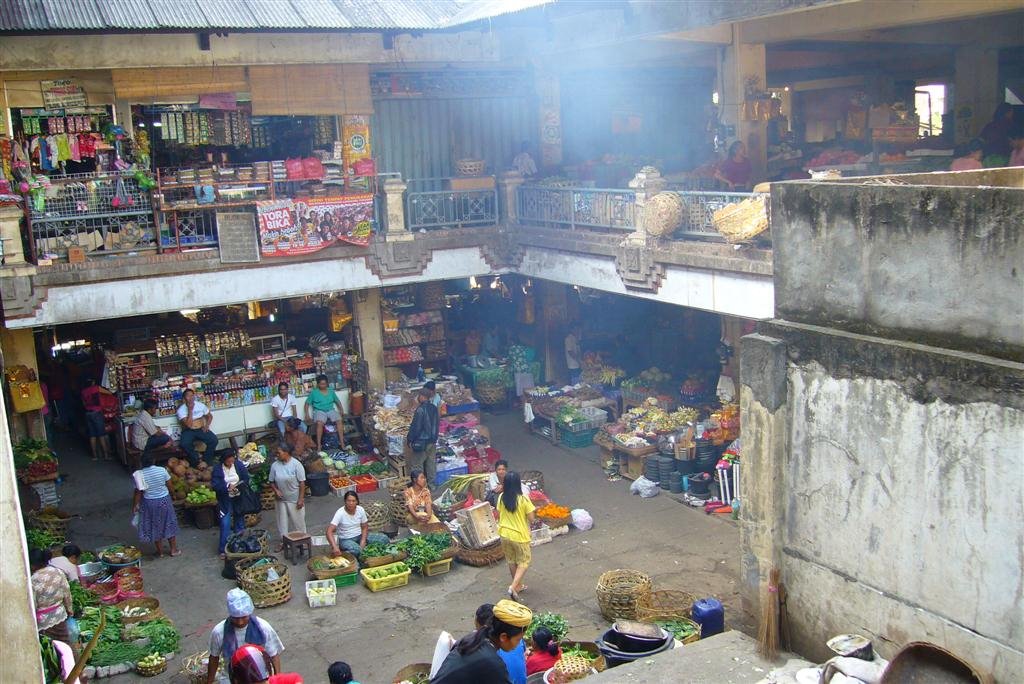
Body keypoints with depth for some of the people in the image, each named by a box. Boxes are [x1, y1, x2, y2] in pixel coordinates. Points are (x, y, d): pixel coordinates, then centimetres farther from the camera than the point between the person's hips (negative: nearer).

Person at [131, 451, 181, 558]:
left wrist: (135, 505, 1)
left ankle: (160, 552, 27)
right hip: (164, 500, 1)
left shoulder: (139, 475, -18)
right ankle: (174, 550, 27)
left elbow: (138, 492, -12)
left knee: (155, 527, 15)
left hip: (150, 503, -1)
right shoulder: (162, 470, -15)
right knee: (169, 524, 17)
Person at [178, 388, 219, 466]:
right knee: (184, 444, -34)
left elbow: (209, 416, 15)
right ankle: (196, 462, -13)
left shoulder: (200, 405, 1)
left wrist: (207, 425, -3)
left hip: (201, 429, 3)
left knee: (214, 440, -24)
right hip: (188, 431, -2)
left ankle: (207, 462, -8)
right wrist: (190, 410, -22)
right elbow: (188, 425, -20)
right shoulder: (181, 410, -10)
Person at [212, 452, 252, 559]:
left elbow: (246, 480, 0)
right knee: (225, 524, -6)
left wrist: (237, 486, -16)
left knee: (239, 522, 13)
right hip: (225, 501, -3)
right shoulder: (217, 470, -11)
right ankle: (223, 550, 2)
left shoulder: (239, 465, -5)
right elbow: (215, 485, -13)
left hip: (239, 498, 3)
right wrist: (227, 487, -27)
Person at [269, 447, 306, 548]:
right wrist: (276, 490, -11)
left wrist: (301, 499, -14)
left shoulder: (296, 464, -15)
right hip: (281, 499, 4)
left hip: (295, 499, -4)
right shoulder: (275, 465, -3)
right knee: (282, 521, 12)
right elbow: (272, 481, 9)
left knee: (297, 520, 6)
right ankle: (284, 541, 26)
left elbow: (302, 483, -12)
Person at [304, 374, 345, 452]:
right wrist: (307, 414, -5)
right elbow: (307, 403, 6)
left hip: (330, 410, 3)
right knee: (319, 423, -37)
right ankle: (319, 445, -34)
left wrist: (341, 409, 4)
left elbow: (337, 401, 20)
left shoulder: (331, 391, 13)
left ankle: (342, 443, -29)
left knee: (339, 420, -29)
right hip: (319, 411, -2)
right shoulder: (314, 392, 4)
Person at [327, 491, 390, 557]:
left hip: (360, 536, 5)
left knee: (384, 538, -13)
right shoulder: (340, 513, -20)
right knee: (356, 550, -39)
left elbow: (364, 527, 3)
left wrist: (363, 542, -15)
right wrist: (334, 547, -44)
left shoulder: (361, 510, -6)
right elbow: (329, 531, -29)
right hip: (346, 540, -5)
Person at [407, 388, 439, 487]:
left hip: (421, 441, -8)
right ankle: (431, 483, 21)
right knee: (431, 462, 14)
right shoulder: (434, 408, 4)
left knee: (417, 464, 2)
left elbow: (415, 426, -18)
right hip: (432, 441, 8)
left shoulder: (420, 410, -20)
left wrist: (410, 439, -9)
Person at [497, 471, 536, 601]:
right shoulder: (523, 499, -22)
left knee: (511, 560, 23)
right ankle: (513, 587, -2)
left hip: (504, 534, 5)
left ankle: (518, 585, 36)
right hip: (519, 535, -5)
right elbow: (531, 518, -15)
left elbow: (499, 516, 3)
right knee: (524, 561, 13)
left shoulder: (501, 498, -9)